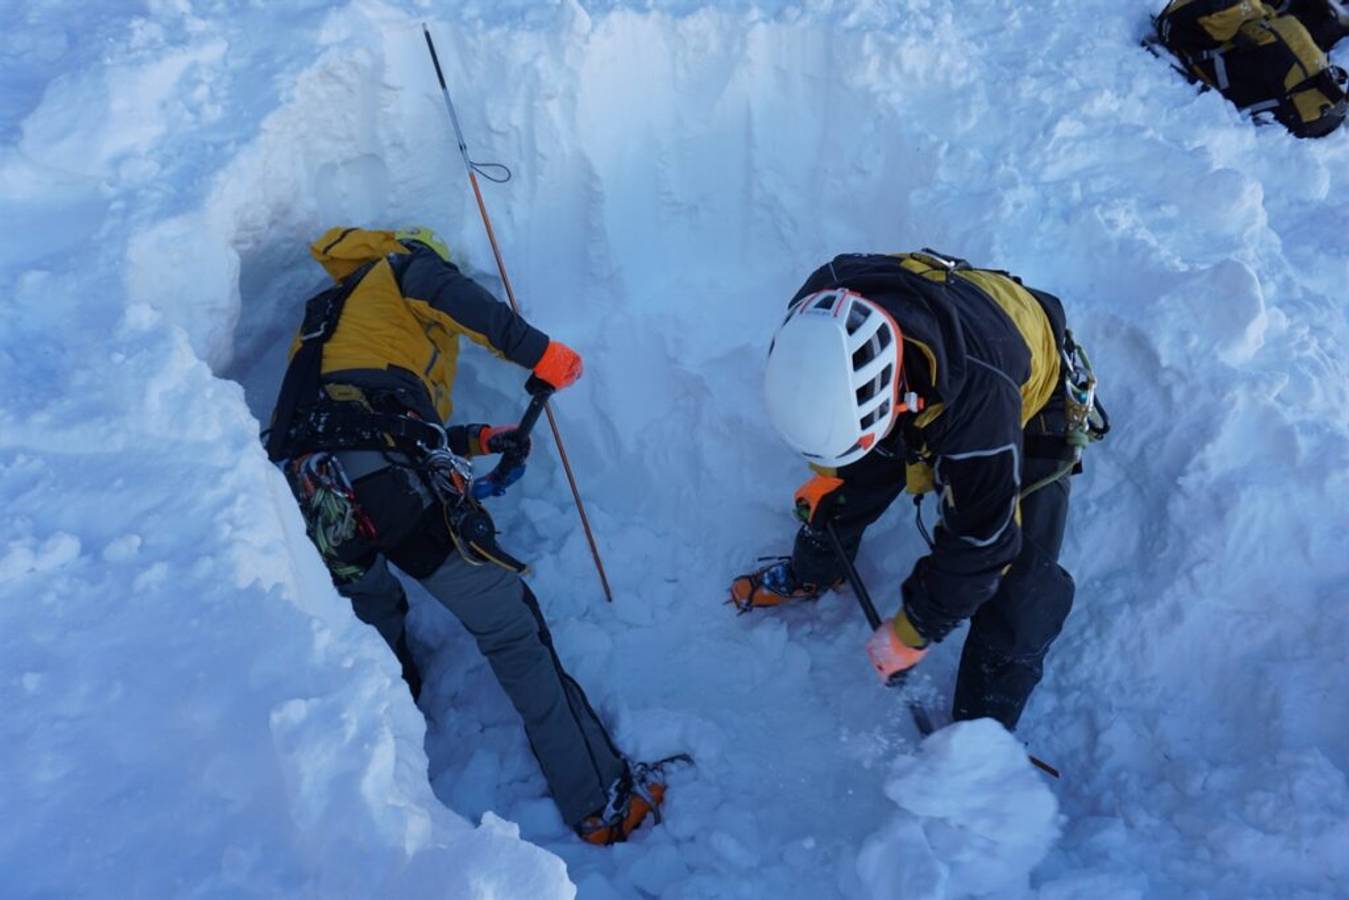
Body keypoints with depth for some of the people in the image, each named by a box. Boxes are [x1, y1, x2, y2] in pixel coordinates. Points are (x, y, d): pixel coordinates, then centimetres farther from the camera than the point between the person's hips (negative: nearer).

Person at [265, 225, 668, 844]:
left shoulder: (325, 315, 40)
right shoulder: (405, 265, 20)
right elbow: (454, 296, -6)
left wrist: (478, 440, 32)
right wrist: (541, 353, -3)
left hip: (306, 491, 7)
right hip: (386, 478, -7)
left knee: (372, 634, 32)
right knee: (510, 628, 3)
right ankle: (598, 799, 9)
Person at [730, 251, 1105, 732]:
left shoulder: (976, 392, -47)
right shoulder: (817, 316, -31)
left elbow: (978, 537, -33)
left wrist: (913, 630, -21)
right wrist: (825, 470, 9)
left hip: (1027, 401, -4)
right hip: (921, 395, 5)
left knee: (1015, 582, -11)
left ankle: (983, 727, 11)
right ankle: (810, 574, 41)